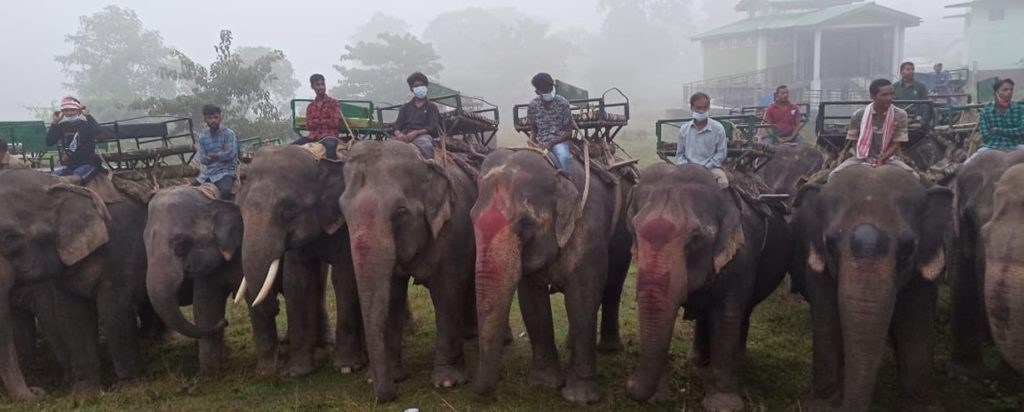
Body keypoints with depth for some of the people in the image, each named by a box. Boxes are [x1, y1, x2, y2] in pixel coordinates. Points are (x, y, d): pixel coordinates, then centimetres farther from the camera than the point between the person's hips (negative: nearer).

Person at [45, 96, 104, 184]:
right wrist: (54, 123, -7)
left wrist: (88, 116, -22)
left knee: (75, 179, -34)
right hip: (69, 165, 5)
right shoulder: (62, 126, 9)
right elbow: (49, 143, -2)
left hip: (88, 164, -5)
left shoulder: (85, 124, -4)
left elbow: (99, 132, -27)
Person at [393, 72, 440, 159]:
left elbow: (432, 128, 5)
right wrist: (399, 134, -11)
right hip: (405, 136, 3)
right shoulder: (405, 107, 28)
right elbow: (397, 126, 16)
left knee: (426, 145, -41)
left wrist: (416, 133, -13)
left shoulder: (431, 107, 20)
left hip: (422, 135, -3)